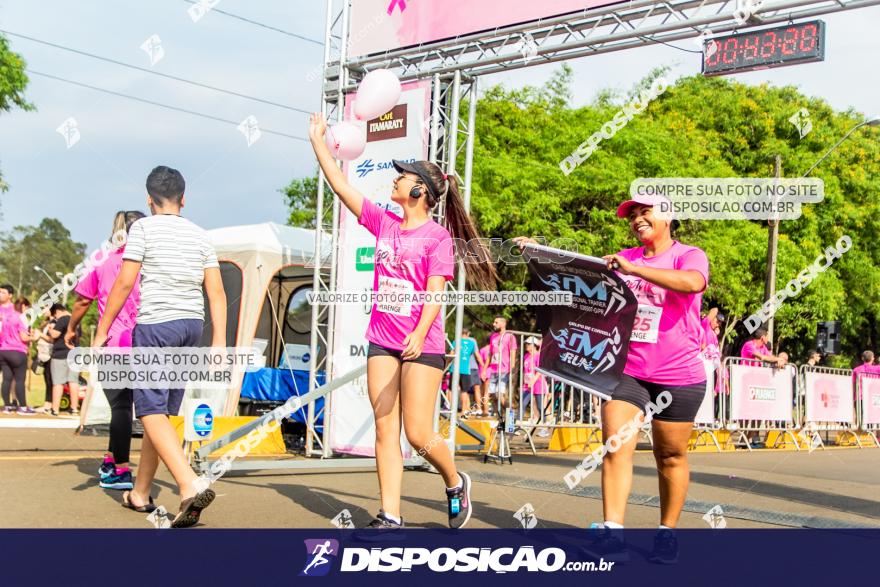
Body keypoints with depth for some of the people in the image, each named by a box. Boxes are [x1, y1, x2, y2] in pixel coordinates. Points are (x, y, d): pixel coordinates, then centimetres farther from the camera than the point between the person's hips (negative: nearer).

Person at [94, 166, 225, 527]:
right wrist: (219, 339, 5)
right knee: (161, 411, 13)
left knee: (152, 411, -9)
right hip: (192, 324, 6)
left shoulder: (144, 228, -2)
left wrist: (101, 332, -1)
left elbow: (124, 283, -7)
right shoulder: (199, 236, 13)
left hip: (155, 324, -6)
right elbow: (216, 292, 5)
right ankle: (140, 493, 21)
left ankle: (191, 487, -26)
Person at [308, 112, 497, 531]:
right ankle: (390, 518, 4)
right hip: (382, 339, 6)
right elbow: (340, 186, 14)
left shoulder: (438, 236, -5)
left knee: (418, 434, -7)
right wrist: (318, 142, 15)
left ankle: (456, 484, 22)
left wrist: (419, 334, -28)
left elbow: (434, 291, -15)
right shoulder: (383, 223, 11)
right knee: (385, 431, 1)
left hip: (422, 343, -5)